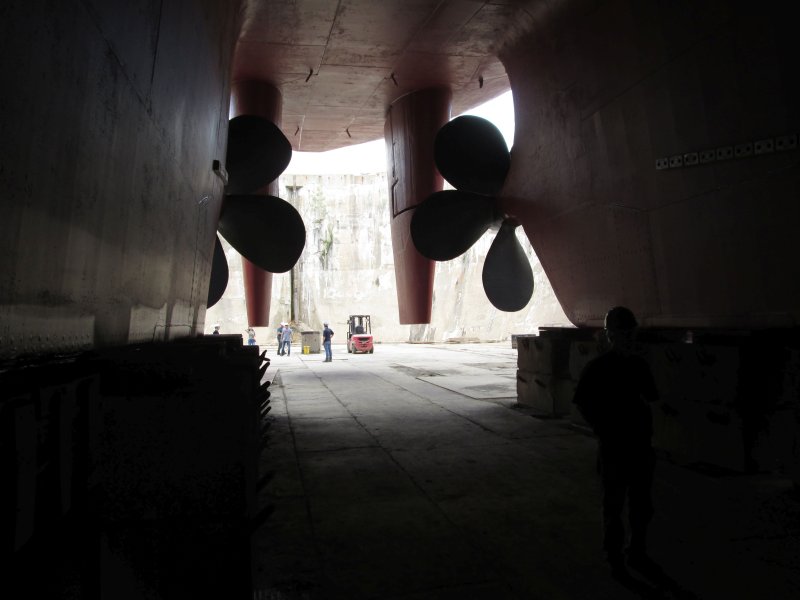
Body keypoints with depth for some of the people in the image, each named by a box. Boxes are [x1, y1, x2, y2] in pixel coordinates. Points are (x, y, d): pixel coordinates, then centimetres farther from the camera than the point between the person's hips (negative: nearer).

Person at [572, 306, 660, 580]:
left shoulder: (640, 365, 3)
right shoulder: (597, 368, -13)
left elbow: (651, 398, 13)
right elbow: (583, 403, -11)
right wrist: (604, 432, -11)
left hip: (641, 445, 5)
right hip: (613, 448, -5)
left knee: (642, 505, 16)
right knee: (614, 505, 8)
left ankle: (637, 553, 34)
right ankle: (615, 558, 24)